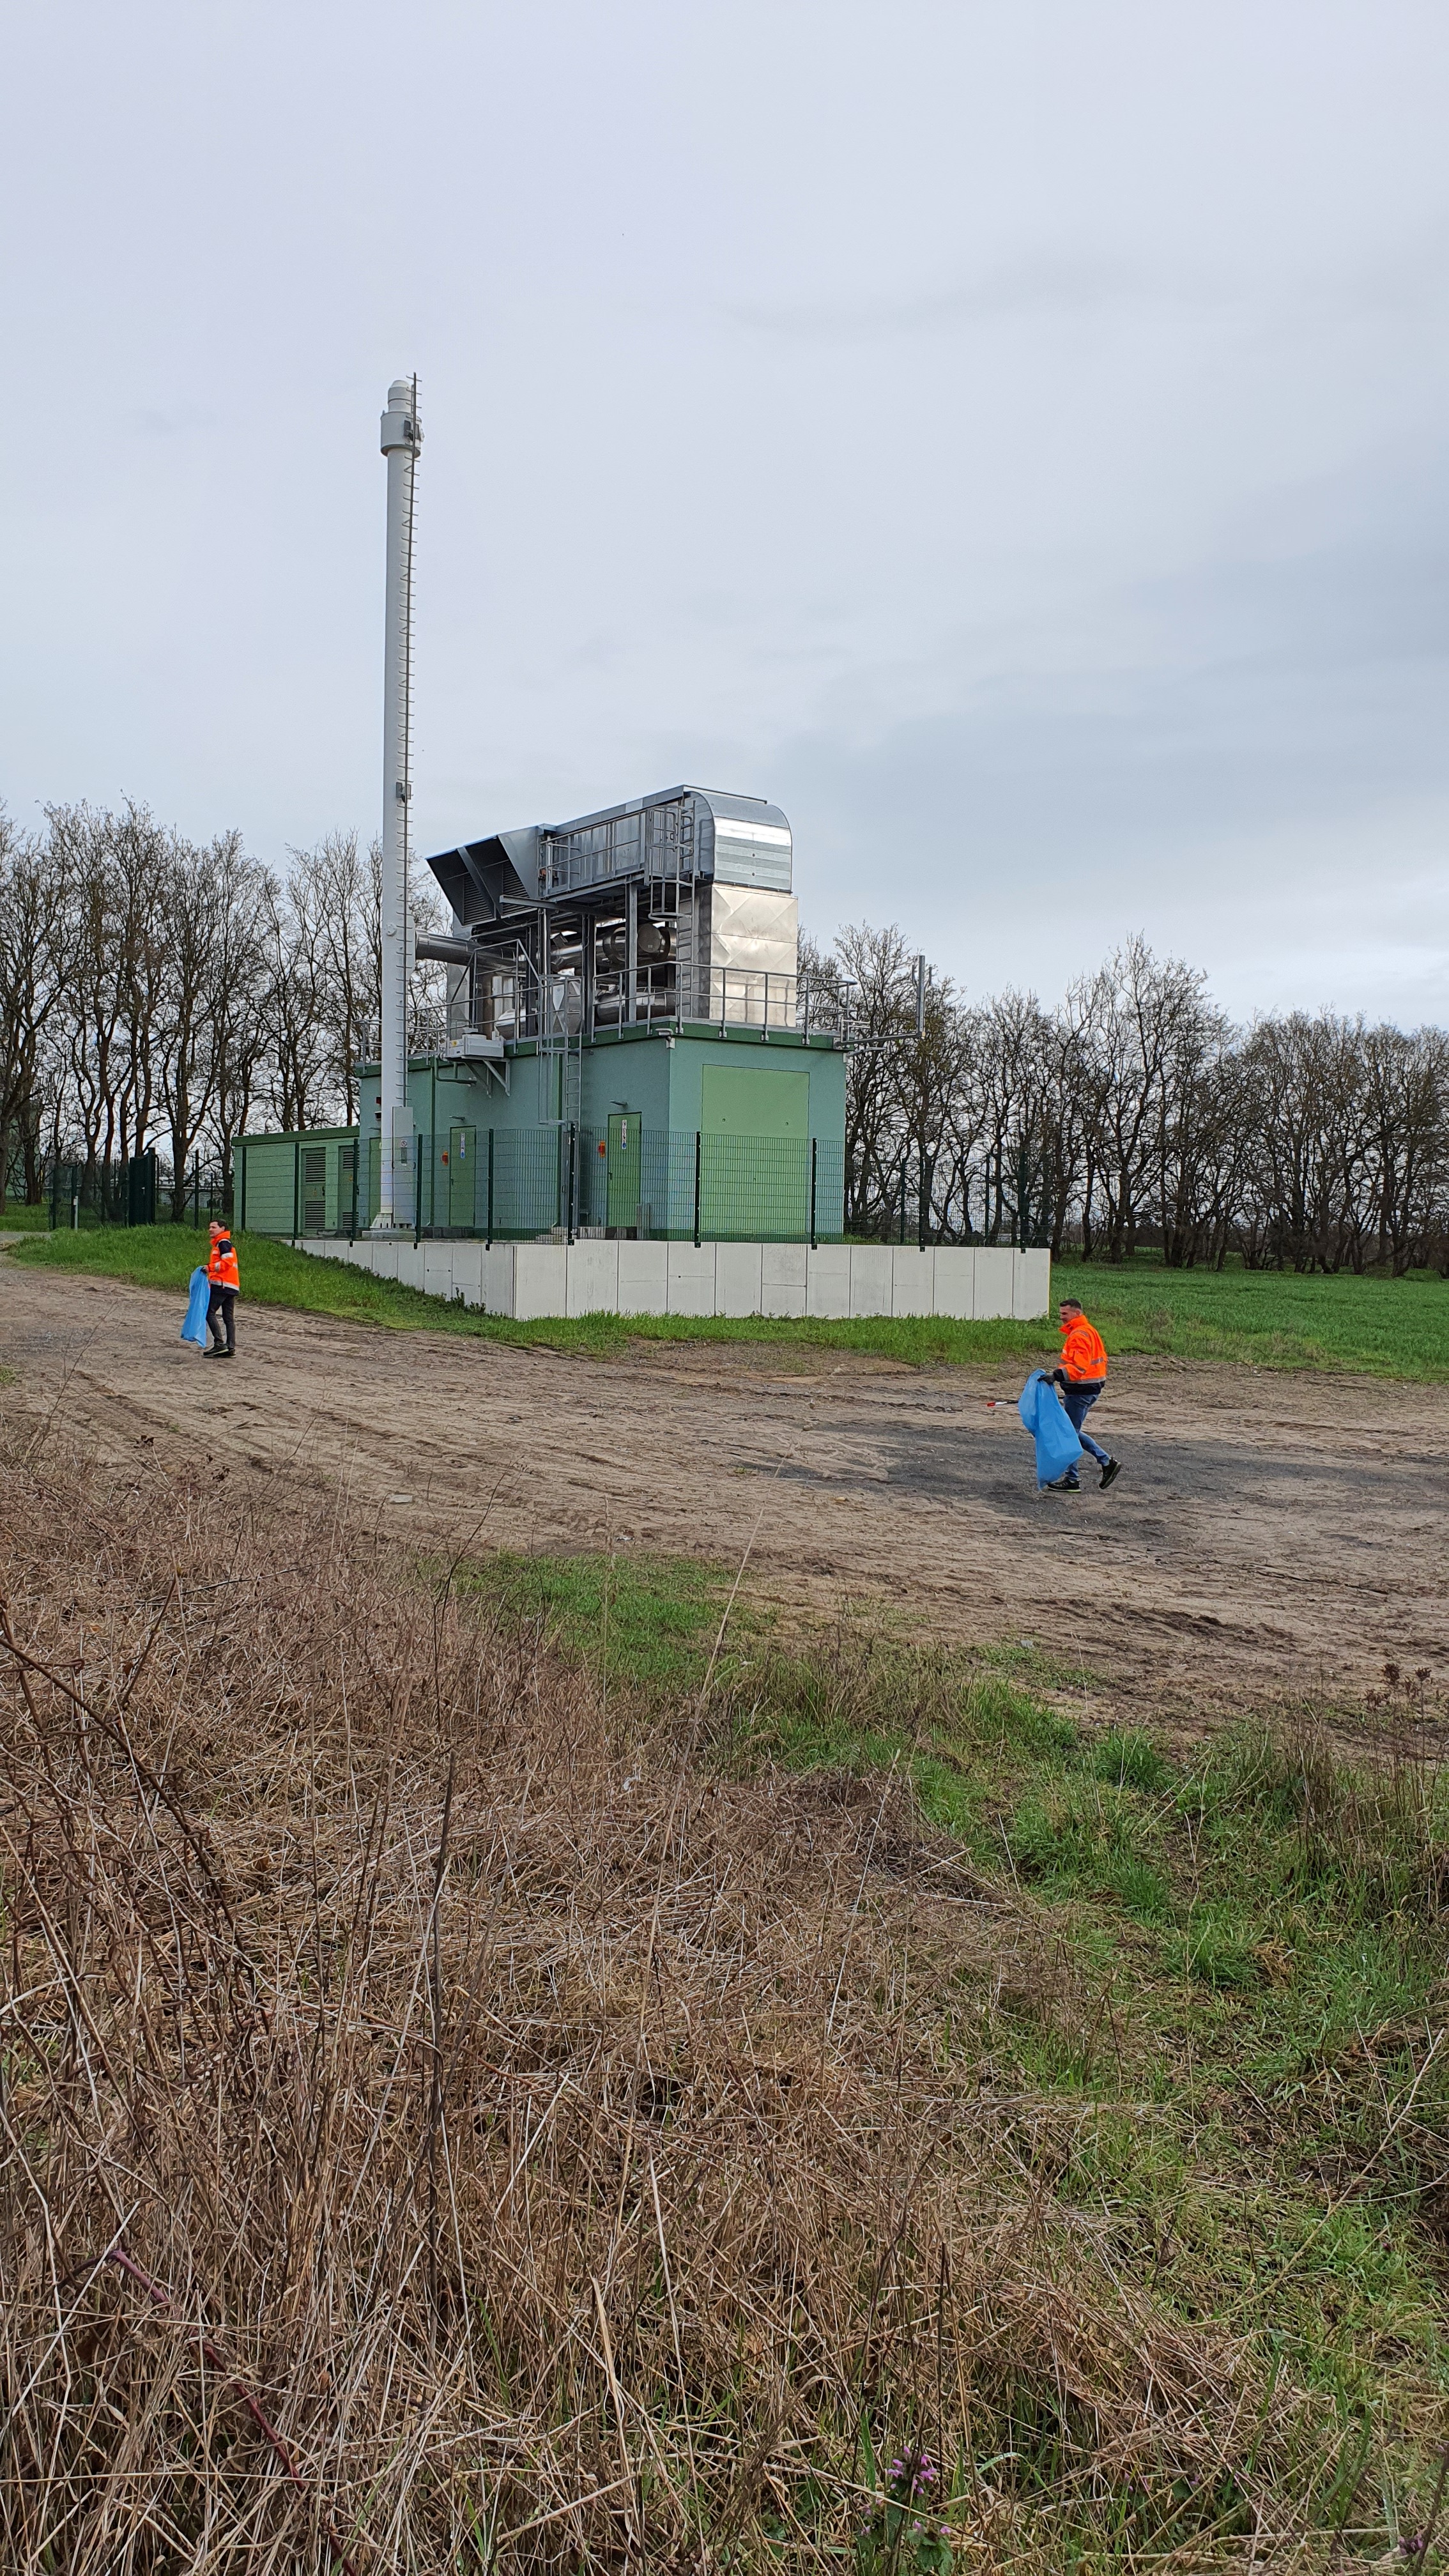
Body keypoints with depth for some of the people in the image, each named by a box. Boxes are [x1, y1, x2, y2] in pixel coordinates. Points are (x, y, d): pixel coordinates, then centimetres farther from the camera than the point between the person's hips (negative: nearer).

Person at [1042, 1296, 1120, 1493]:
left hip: (1080, 1392, -11)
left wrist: (1057, 1375, -38)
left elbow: (1079, 1366, -30)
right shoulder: (1089, 1331, 15)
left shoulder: (1079, 1335, -18)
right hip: (1090, 1388, 11)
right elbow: (1101, 1359, 23)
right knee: (1072, 1432, 18)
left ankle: (1072, 1480, 5)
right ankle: (1107, 1461, 19)